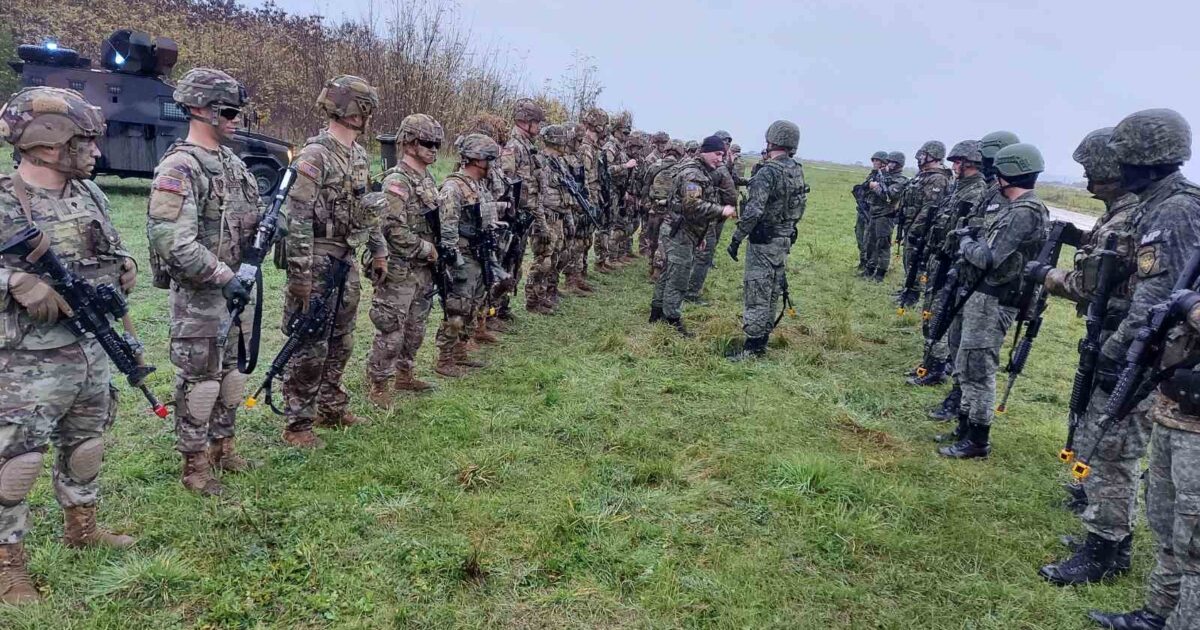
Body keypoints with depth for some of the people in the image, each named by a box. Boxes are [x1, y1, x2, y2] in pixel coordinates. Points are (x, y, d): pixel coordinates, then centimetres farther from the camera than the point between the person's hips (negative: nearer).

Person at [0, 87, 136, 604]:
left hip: (92, 350, 7)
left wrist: (123, 268, -4)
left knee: (86, 445, 20)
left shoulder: (89, 193, 4)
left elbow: (114, 252, 16)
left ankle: (82, 527, 40)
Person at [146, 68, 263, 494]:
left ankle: (222, 446, 31)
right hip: (198, 295, -8)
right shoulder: (179, 168, -17)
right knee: (198, 380, 2)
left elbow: (246, 223, 20)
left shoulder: (232, 163, 10)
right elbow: (173, 242, -24)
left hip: (233, 289, 8)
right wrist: (224, 277, -23)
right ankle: (194, 465, 15)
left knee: (230, 373, 16)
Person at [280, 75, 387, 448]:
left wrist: (379, 250, 18)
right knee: (311, 347, -1)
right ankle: (297, 424, 10)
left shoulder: (359, 155, 10)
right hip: (318, 262, -8)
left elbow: (367, 208, 20)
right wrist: (300, 274, -22)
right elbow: (297, 219, -19)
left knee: (340, 343, 16)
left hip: (347, 261, 8)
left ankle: (331, 408, 30)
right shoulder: (315, 155, -16)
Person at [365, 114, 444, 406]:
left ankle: (403, 375, 32)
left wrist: (435, 252, 9)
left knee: (415, 329, 17)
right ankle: (377, 385, 10)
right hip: (399, 271, -9)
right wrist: (427, 249, -16)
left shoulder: (428, 179, 12)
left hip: (423, 269, 9)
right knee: (391, 332, -2)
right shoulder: (397, 181, -16)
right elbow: (393, 229, -23)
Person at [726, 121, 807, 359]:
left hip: (764, 241, -8)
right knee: (772, 292, 15)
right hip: (785, 239, 9)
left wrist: (736, 239, -19)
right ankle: (763, 340, 24)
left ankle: (753, 346, -2)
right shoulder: (797, 170, 7)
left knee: (756, 294, -4)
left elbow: (753, 212, -26)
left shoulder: (768, 172, -20)